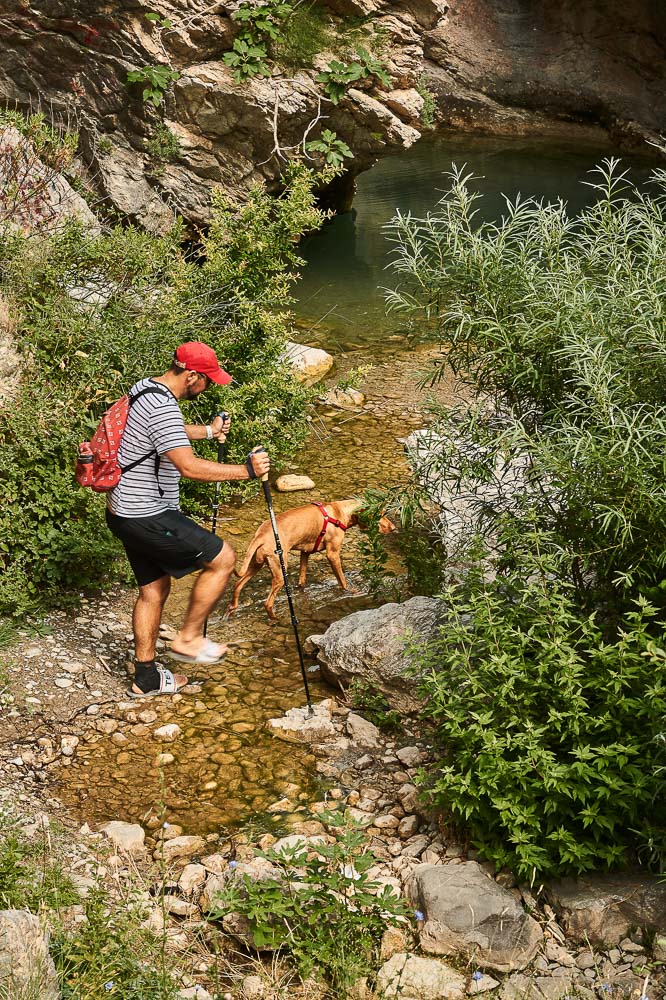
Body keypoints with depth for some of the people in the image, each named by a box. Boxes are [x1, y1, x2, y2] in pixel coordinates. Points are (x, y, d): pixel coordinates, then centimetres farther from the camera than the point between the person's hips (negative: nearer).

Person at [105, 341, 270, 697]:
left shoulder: (145, 388, 10)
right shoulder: (162, 407, -23)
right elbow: (190, 467, -31)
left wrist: (208, 431, 42)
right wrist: (246, 469, -26)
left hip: (127, 513, 10)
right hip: (146, 517, -10)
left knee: (154, 588, 18)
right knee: (223, 558, -2)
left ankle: (146, 678, 27)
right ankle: (188, 638, 8)